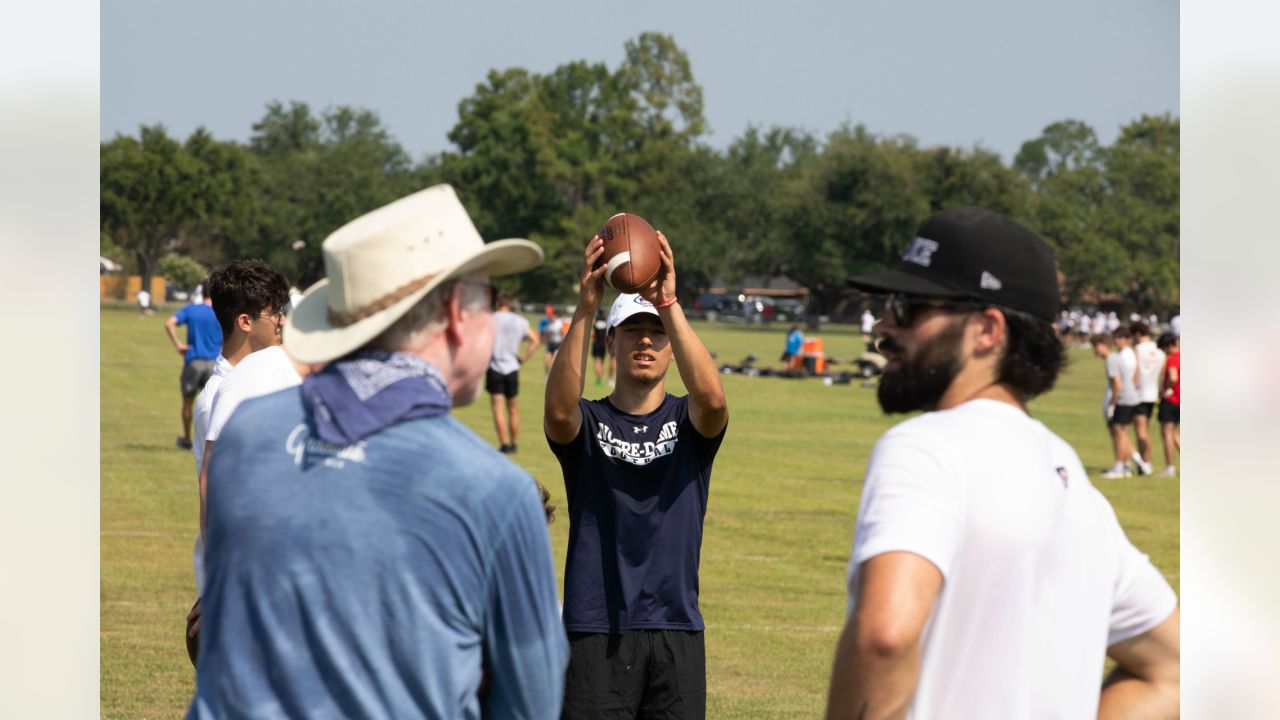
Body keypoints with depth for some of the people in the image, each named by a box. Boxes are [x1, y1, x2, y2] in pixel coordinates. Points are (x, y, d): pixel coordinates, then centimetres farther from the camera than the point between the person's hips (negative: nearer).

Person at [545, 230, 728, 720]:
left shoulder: (688, 423, 7)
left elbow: (712, 399, -18)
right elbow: (558, 409, -20)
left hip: (676, 632, 1)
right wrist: (585, 308, -31)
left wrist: (669, 304, -27)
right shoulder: (588, 423, 4)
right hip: (595, 632, -1)